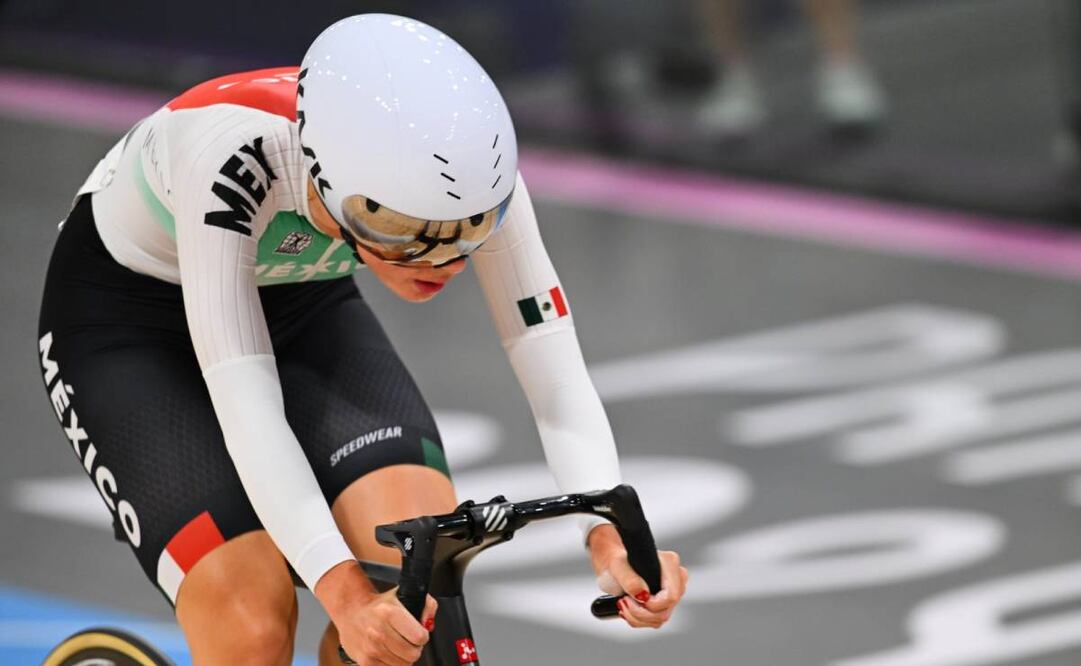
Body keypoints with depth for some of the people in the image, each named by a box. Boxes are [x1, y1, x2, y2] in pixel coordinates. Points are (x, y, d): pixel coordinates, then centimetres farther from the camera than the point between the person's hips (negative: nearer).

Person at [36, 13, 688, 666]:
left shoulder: (467, 167, -28)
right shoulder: (229, 155, -40)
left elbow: (557, 374, -26)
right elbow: (246, 411, -42)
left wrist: (613, 532, -42)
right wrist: (344, 592, -52)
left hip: (300, 305, 4)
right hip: (122, 318, -4)